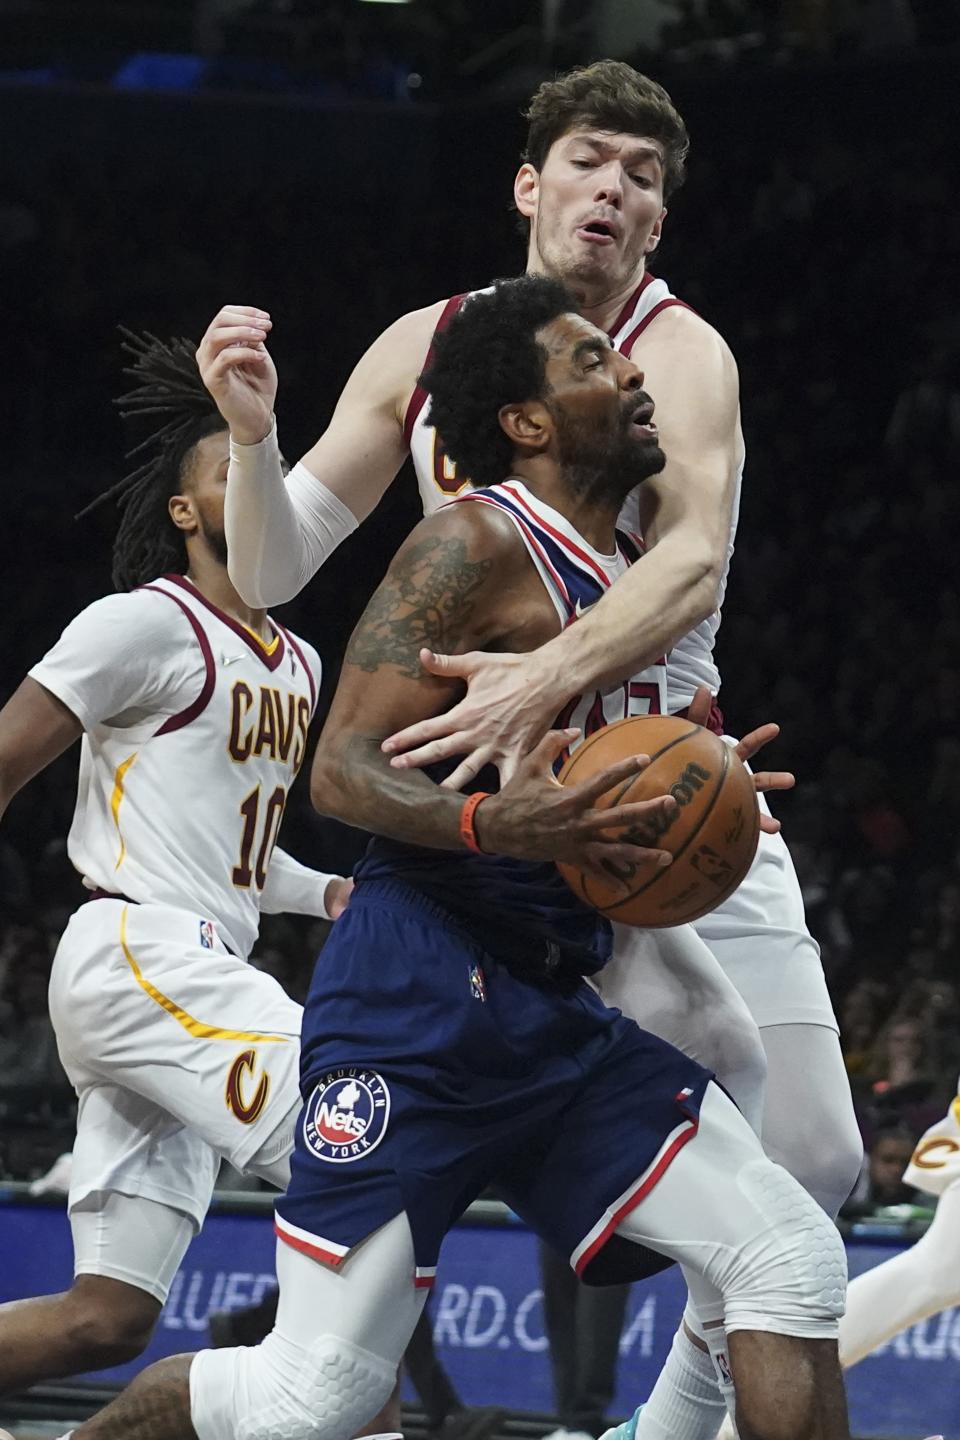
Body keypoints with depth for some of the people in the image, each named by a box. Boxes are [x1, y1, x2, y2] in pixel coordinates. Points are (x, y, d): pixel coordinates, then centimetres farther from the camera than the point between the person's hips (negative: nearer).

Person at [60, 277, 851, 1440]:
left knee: (792, 1259, -7)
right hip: (418, 1004, -8)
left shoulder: (630, 572, 18)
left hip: (555, 1015, 8)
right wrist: (489, 822, -32)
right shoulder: (476, 545, -8)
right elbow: (344, 769, -15)